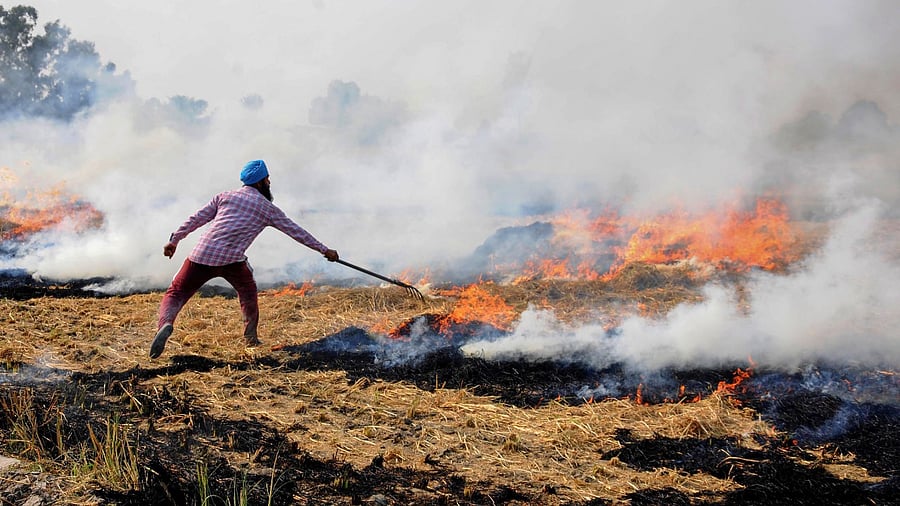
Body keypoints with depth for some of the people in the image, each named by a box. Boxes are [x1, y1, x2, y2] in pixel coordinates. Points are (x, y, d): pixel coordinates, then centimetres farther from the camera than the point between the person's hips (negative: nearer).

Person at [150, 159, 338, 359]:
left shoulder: (225, 196, 18)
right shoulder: (267, 208, 14)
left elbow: (197, 219, 13)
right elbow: (296, 231, 18)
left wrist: (174, 240, 19)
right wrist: (325, 250, 25)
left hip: (202, 255, 1)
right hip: (232, 260, -1)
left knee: (176, 293, 4)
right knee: (248, 292, 27)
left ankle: (165, 324, -26)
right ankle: (251, 337, 23)